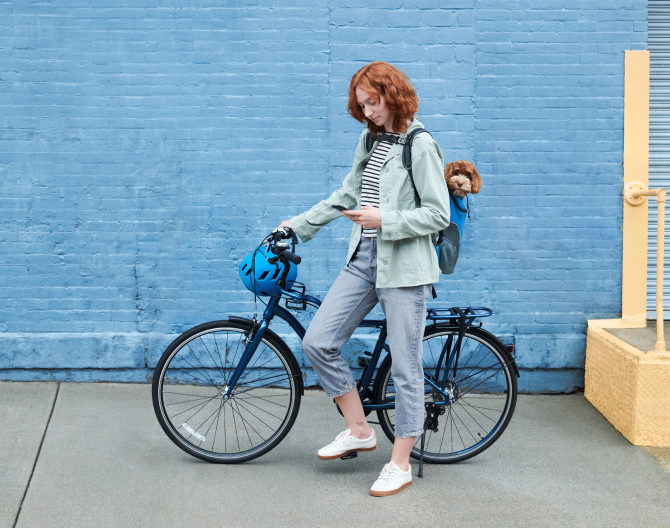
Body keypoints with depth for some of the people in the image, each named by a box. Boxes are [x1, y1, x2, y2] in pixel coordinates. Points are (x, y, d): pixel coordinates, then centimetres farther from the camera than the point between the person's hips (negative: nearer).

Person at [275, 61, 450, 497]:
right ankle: (359, 431, 16)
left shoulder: (421, 146, -10)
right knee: (318, 342, 0)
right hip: (363, 260, 8)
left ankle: (401, 463, 13)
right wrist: (300, 224, 20)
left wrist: (384, 220, -19)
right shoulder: (370, 140, 13)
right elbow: (347, 195, 22)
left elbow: (438, 215, -13)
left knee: (405, 366, 1)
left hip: (404, 267, -7)